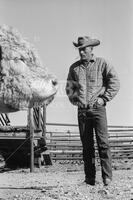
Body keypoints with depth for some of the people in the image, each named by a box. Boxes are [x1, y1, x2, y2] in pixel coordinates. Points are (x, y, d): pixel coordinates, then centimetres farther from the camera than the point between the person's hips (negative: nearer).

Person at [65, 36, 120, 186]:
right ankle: (89, 177, 10)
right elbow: (69, 87, 22)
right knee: (86, 145, 5)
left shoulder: (102, 64, 3)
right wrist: (74, 99, 8)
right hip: (82, 110, 4)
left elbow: (114, 82, 0)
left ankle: (107, 176, -4)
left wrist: (104, 98, -6)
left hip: (98, 109, -3)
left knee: (103, 142, -9)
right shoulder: (74, 67, 13)